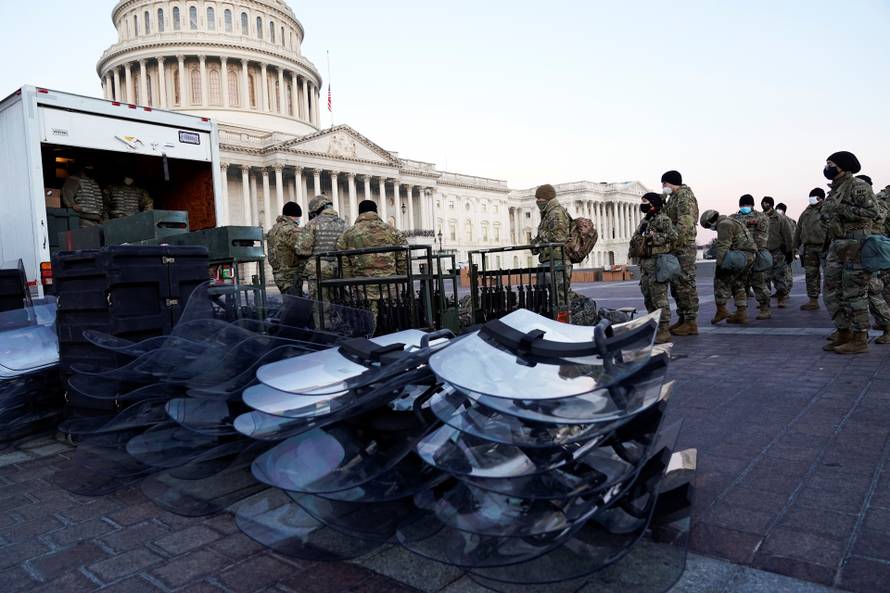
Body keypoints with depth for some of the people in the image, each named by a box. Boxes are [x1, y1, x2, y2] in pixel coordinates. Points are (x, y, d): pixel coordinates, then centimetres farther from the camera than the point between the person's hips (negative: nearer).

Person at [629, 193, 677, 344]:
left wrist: (653, 237, -18)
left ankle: (664, 330, -8)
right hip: (644, 263, 9)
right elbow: (636, 239, 26)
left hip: (657, 262, -9)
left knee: (659, 297, -10)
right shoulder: (644, 221, 18)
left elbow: (672, 236, -16)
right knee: (647, 297, 12)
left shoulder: (662, 219, -6)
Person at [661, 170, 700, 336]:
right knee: (676, 285, 12)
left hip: (683, 247, -10)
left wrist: (673, 242, -23)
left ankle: (691, 322, -5)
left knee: (685, 283, -8)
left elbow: (685, 223, -20)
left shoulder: (684, 195, -8)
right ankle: (683, 318, 19)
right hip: (675, 248, 10)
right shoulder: (673, 198, 21)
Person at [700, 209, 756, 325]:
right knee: (738, 285, 14)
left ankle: (721, 310, -2)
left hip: (739, 256, -10)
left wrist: (719, 264, -19)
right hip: (750, 256, 10)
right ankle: (741, 315, 13)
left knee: (721, 280, -2)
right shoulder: (731, 222, 25)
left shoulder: (724, 224, -7)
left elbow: (723, 246, -17)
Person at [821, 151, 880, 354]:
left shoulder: (858, 186, -8)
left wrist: (842, 210, -20)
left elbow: (872, 211, -17)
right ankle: (844, 334, 18)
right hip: (837, 246, 9)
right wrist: (827, 216, 7)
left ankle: (860, 339, 0)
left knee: (855, 293, -6)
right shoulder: (835, 190, 17)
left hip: (855, 246, -9)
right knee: (833, 291, 10)